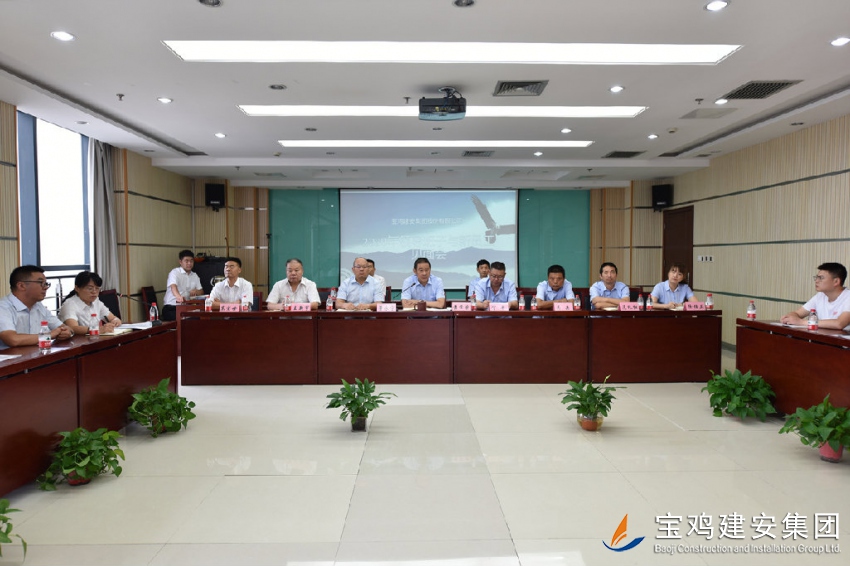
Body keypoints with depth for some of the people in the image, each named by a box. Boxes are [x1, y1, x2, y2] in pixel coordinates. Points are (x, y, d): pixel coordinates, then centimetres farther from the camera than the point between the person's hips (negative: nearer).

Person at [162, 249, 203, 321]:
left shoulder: (195, 276, 15)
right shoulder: (174, 272, -5)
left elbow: (201, 291, 15)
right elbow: (173, 286, -24)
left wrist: (196, 291, -11)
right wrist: (178, 296, -47)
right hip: (171, 307, -5)